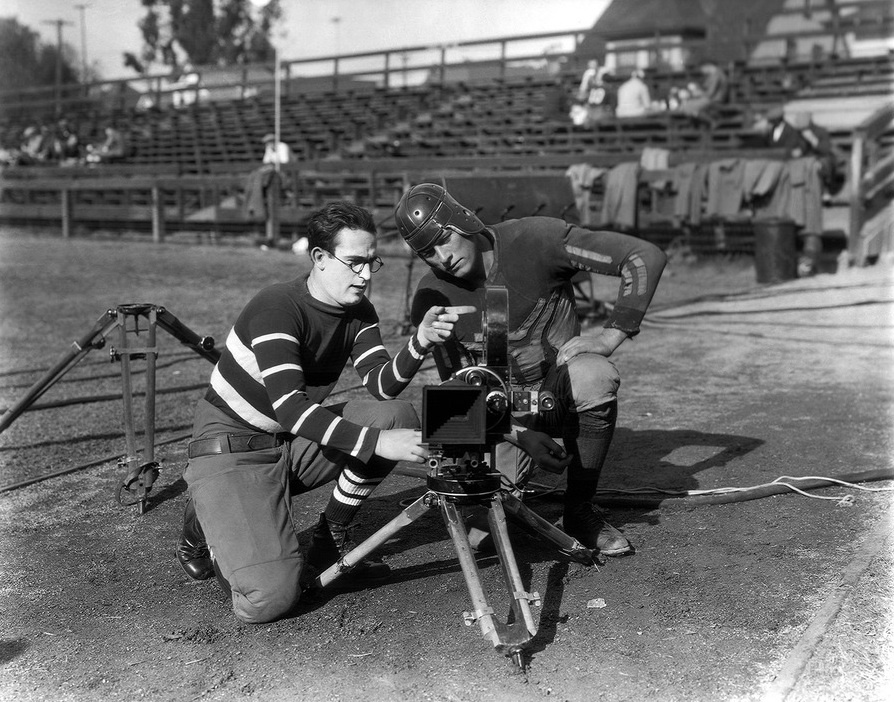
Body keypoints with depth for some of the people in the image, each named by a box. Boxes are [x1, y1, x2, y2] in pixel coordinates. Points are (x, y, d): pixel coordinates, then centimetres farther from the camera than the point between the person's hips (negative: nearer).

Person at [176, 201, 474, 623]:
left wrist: (419, 343, -28)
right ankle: (206, 528, 9)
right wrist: (376, 443, -41)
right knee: (269, 600, -24)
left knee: (399, 416, -14)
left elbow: (381, 387, -10)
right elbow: (289, 406, -34)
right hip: (232, 447, -7)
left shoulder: (358, 311, 1)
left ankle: (331, 537, 2)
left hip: (295, 443, 7)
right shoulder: (277, 308, -23)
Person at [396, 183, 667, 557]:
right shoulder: (431, 300, -12)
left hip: (561, 386, 0)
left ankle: (580, 511, -14)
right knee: (481, 523, -22)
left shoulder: (535, 238, -18)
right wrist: (523, 437, -25)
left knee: (594, 377, -37)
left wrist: (609, 338, -25)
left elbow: (646, 257, -19)